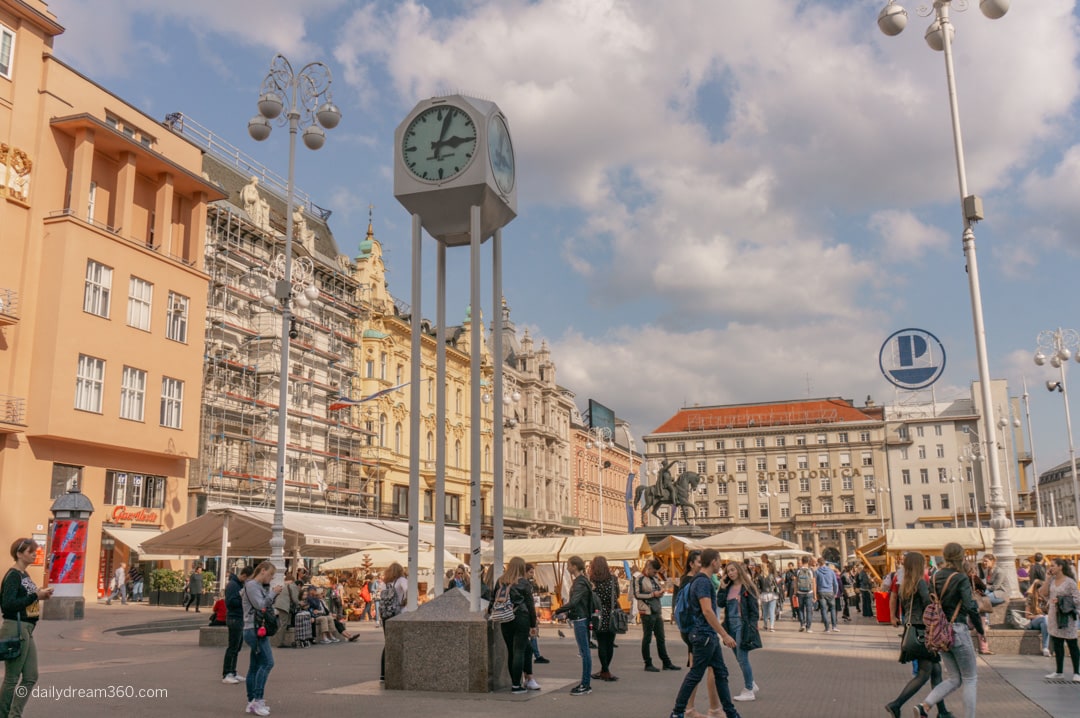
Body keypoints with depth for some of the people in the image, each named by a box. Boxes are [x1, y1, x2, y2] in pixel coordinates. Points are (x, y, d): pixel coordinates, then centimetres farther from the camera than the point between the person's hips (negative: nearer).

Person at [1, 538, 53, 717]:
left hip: (27, 630, 9)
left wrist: (41, 595, 2)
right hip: (15, 629, -9)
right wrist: (36, 596, -21)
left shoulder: (24, 575, 14)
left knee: (31, 677, 10)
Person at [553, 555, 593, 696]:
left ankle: (586, 685, -1)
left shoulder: (580, 583, -16)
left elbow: (573, 602, -25)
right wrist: (568, 612, 11)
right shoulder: (579, 581, 14)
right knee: (584, 652, 13)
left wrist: (558, 611, -15)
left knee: (585, 652, -5)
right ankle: (585, 683, 19)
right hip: (579, 619, 10)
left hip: (580, 620, -10)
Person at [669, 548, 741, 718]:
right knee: (695, 675, -3)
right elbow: (707, 611, -25)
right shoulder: (703, 582, -18)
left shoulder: (705, 581, 15)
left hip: (710, 636, 10)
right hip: (704, 635, -10)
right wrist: (725, 635, -24)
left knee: (721, 673, 12)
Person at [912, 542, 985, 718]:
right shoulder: (961, 578, -12)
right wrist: (980, 629, -3)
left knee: (954, 678, 15)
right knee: (970, 679, 9)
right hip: (958, 631, -6)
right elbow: (971, 607, -16)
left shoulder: (935, 576, 6)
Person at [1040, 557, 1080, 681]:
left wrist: (1061, 601, -19)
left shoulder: (1069, 582, -9)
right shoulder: (1052, 581, 8)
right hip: (1054, 616, 6)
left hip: (1066, 617, -6)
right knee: (1057, 645, 11)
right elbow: (1044, 594, 1)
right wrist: (1048, 579, -2)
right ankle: (1059, 672, 18)